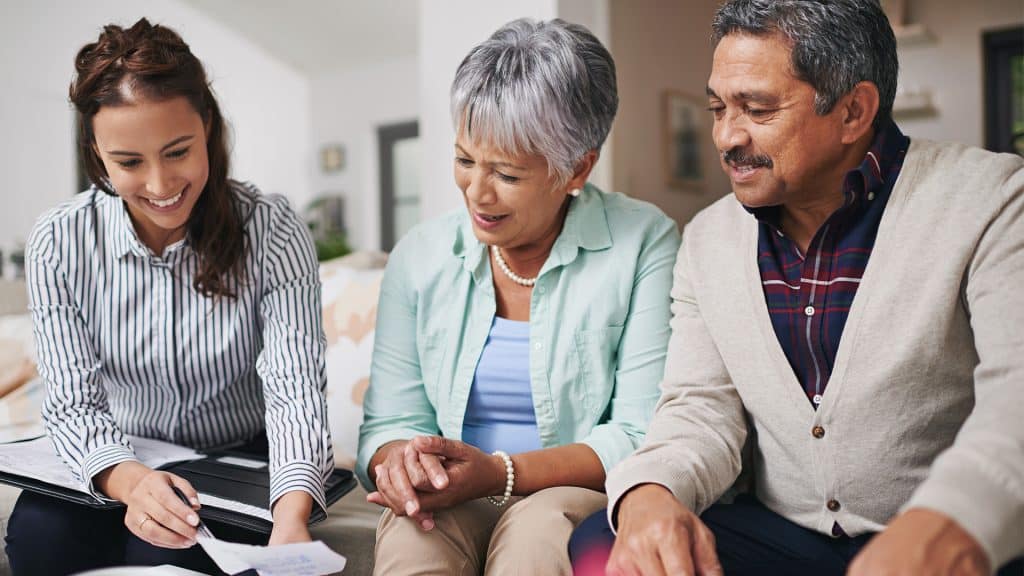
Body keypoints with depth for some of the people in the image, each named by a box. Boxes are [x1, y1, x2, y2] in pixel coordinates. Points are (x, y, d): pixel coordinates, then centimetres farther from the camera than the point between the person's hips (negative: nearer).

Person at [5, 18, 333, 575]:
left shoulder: (272, 231, -15)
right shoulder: (59, 242, -9)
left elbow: (294, 390, -22)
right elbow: (72, 403, -14)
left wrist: (292, 515, -42)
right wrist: (127, 479, -38)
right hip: (116, 469, 2)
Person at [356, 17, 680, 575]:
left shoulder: (644, 243, -7)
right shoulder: (420, 256, 5)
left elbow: (641, 438, -11)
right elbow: (389, 422, 4)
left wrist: (499, 473, -22)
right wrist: (397, 460, -21)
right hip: (449, 504, 2)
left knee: (539, 527, -35)